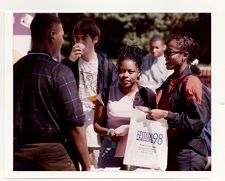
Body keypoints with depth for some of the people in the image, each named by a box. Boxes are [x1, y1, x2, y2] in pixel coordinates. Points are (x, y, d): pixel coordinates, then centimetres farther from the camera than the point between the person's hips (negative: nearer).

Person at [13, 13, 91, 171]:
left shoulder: (16, 69, 3)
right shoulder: (60, 72, -12)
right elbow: (75, 125, -15)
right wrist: (86, 166, -9)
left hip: (18, 153, 5)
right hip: (50, 152, -5)